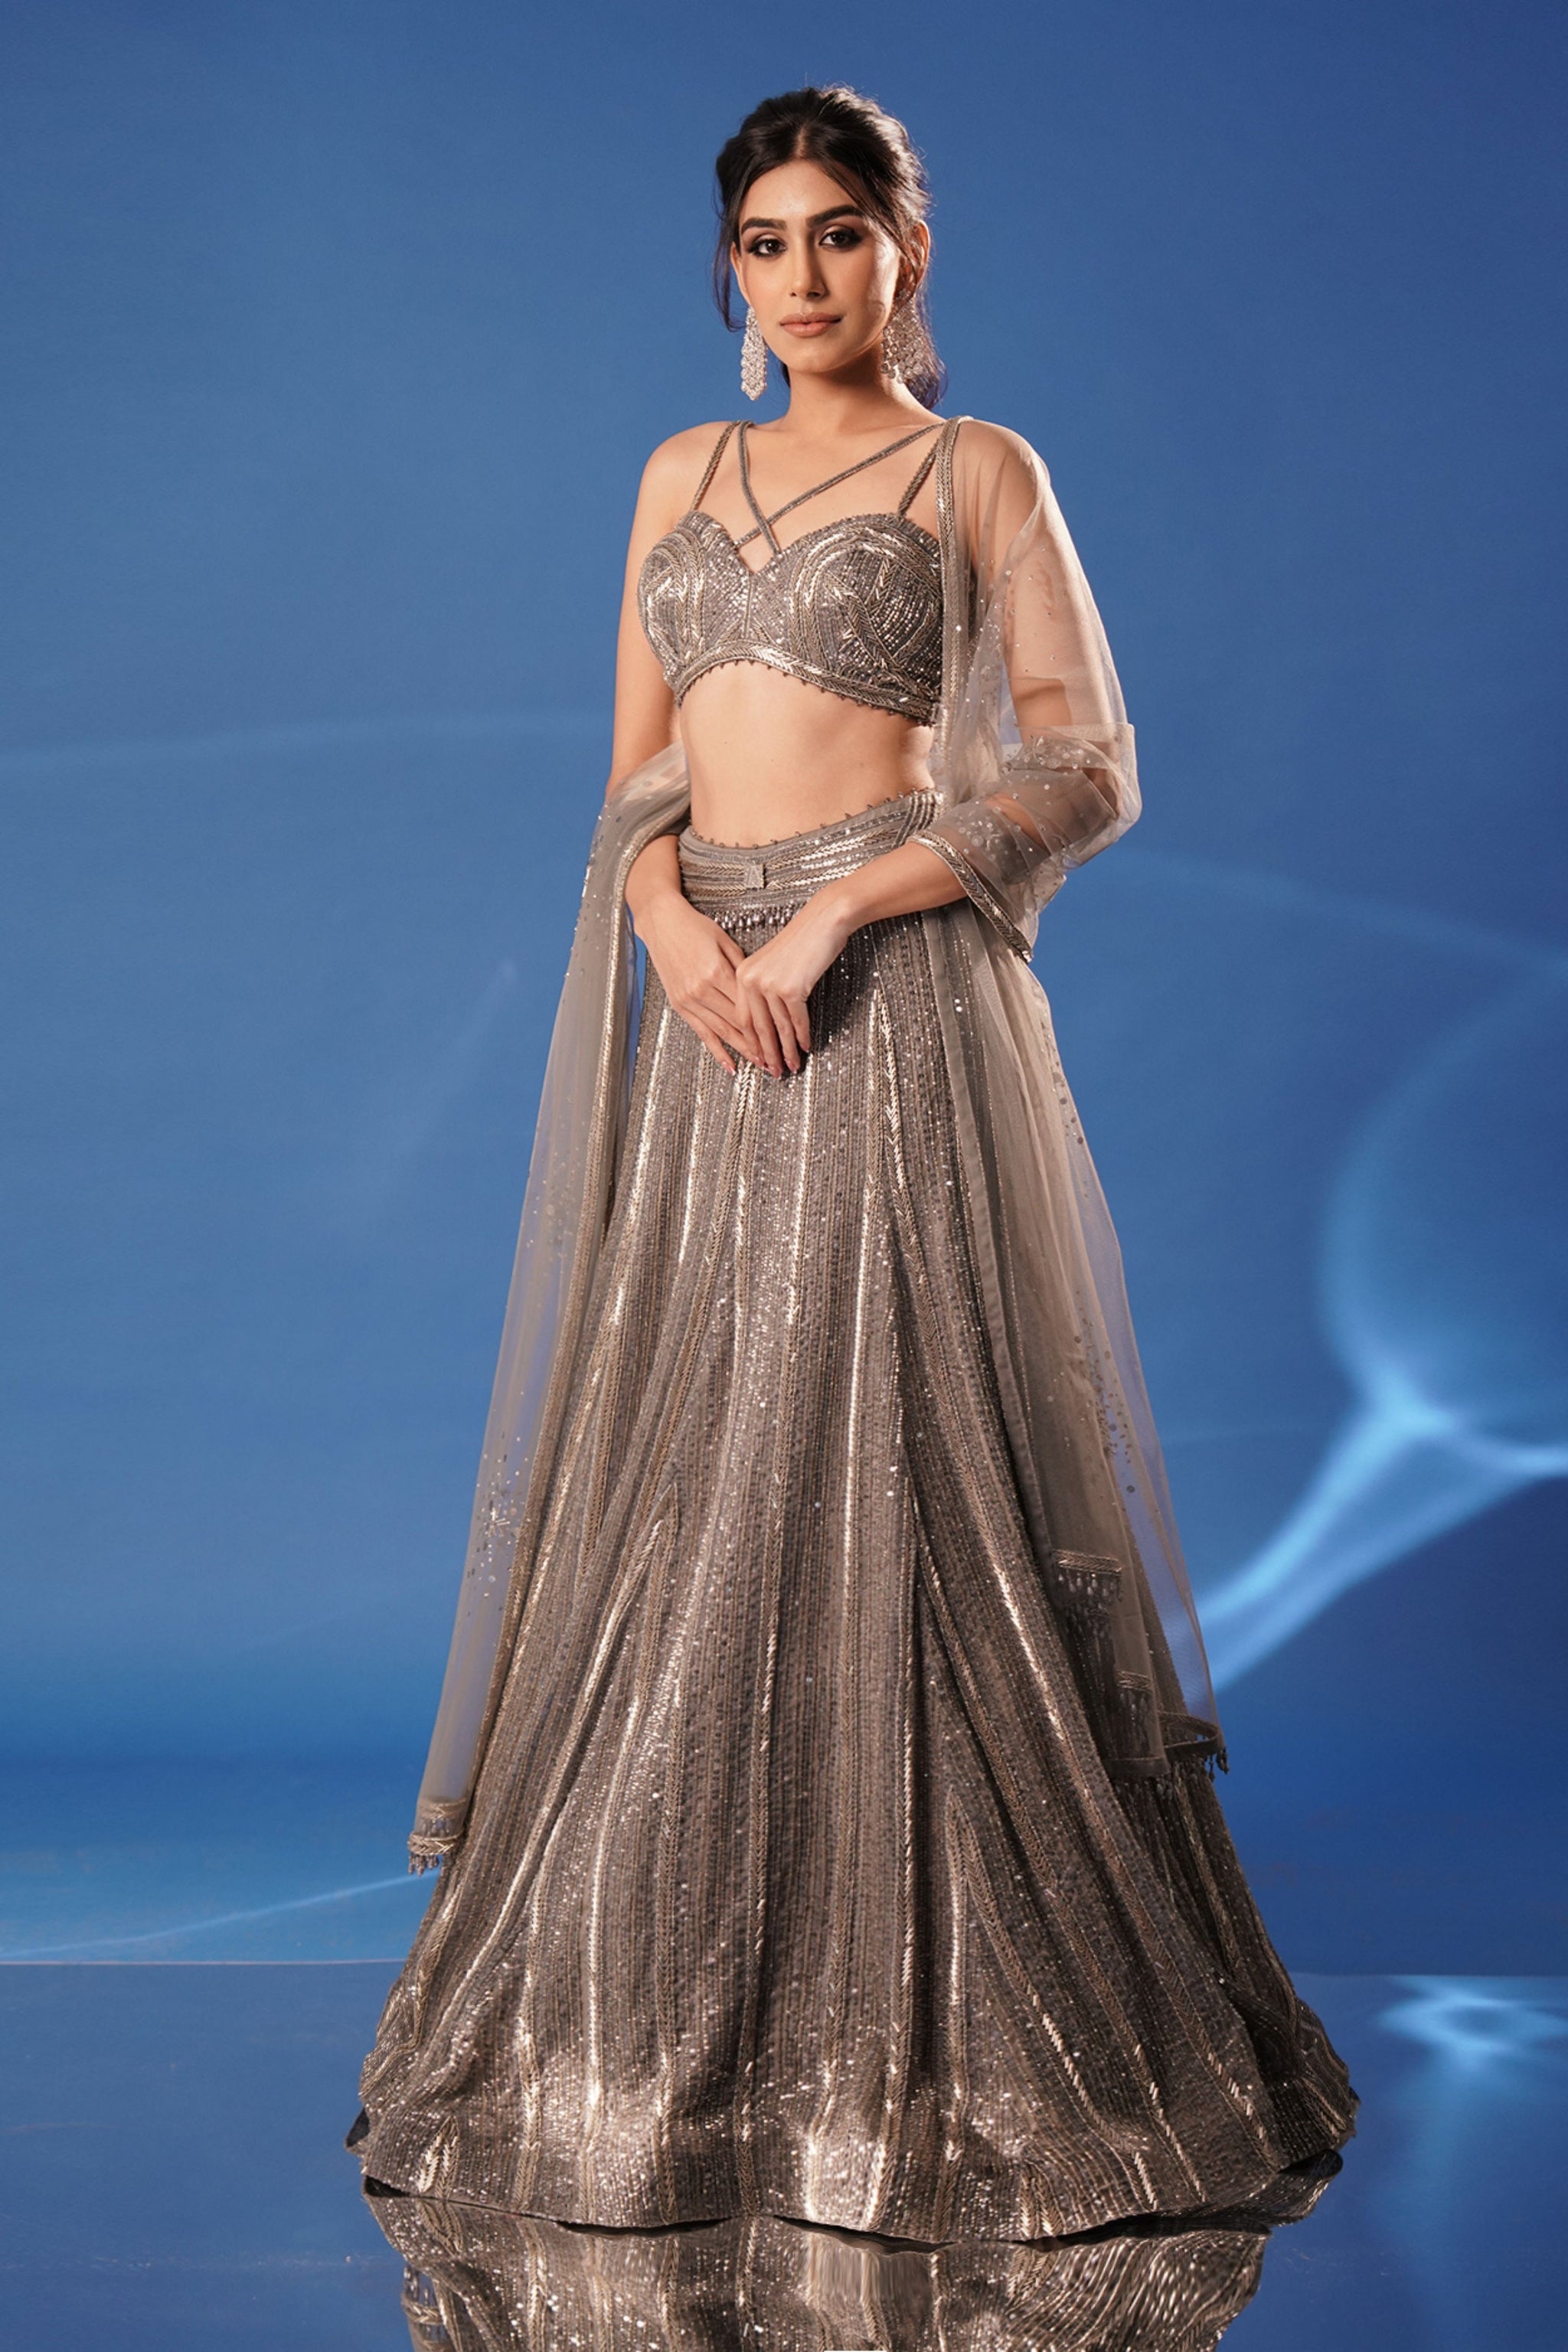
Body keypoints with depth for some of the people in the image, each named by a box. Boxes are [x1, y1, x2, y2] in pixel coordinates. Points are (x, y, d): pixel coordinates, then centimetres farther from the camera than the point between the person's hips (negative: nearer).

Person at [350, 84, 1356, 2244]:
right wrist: (670, 918, -8)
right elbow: (638, 765, 14)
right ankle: (674, 2004, 19)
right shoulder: (680, 475, 18)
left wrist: (830, 919, -14)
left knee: (888, 1476, -6)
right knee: (682, 1490, 6)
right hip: (704, 1012, 5)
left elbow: (1087, 773, -5)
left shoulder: (980, 469, 3)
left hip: (894, 1004, -5)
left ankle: (932, 2023, 7)